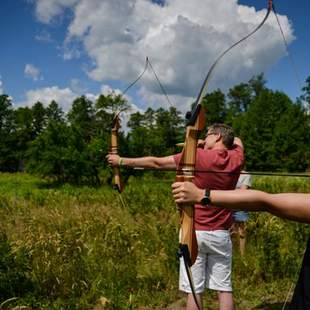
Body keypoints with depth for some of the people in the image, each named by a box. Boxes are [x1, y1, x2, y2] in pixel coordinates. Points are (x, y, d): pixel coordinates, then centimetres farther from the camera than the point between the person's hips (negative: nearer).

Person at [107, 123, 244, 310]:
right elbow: (237, 141, 26)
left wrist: (121, 161, 5)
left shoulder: (197, 156, -10)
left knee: (194, 290, 3)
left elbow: (156, 162, -5)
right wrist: (208, 145, 21)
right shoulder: (236, 159, 0)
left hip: (194, 233, -3)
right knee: (224, 288, 9)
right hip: (221, 235, 4)